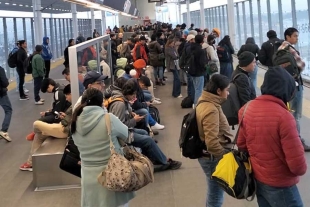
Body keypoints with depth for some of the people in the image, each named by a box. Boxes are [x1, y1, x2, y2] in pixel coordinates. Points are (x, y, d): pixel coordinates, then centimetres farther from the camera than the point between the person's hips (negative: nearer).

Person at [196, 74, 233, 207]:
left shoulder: (204, 102, 4)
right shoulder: (211, 110, -27)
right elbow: (212, 142, -32)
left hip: (209, 155, 10)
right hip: (213, 158, -10)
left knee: (214, 192, 27)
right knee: (216, 195, 6)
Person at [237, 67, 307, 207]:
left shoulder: (247, 109, -4)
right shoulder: (283, 116, -25)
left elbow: (241, 145, 8)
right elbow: (298, 165, -24)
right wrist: (300, 169, -3)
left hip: (257, 179, 7)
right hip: (279, 186, -7)